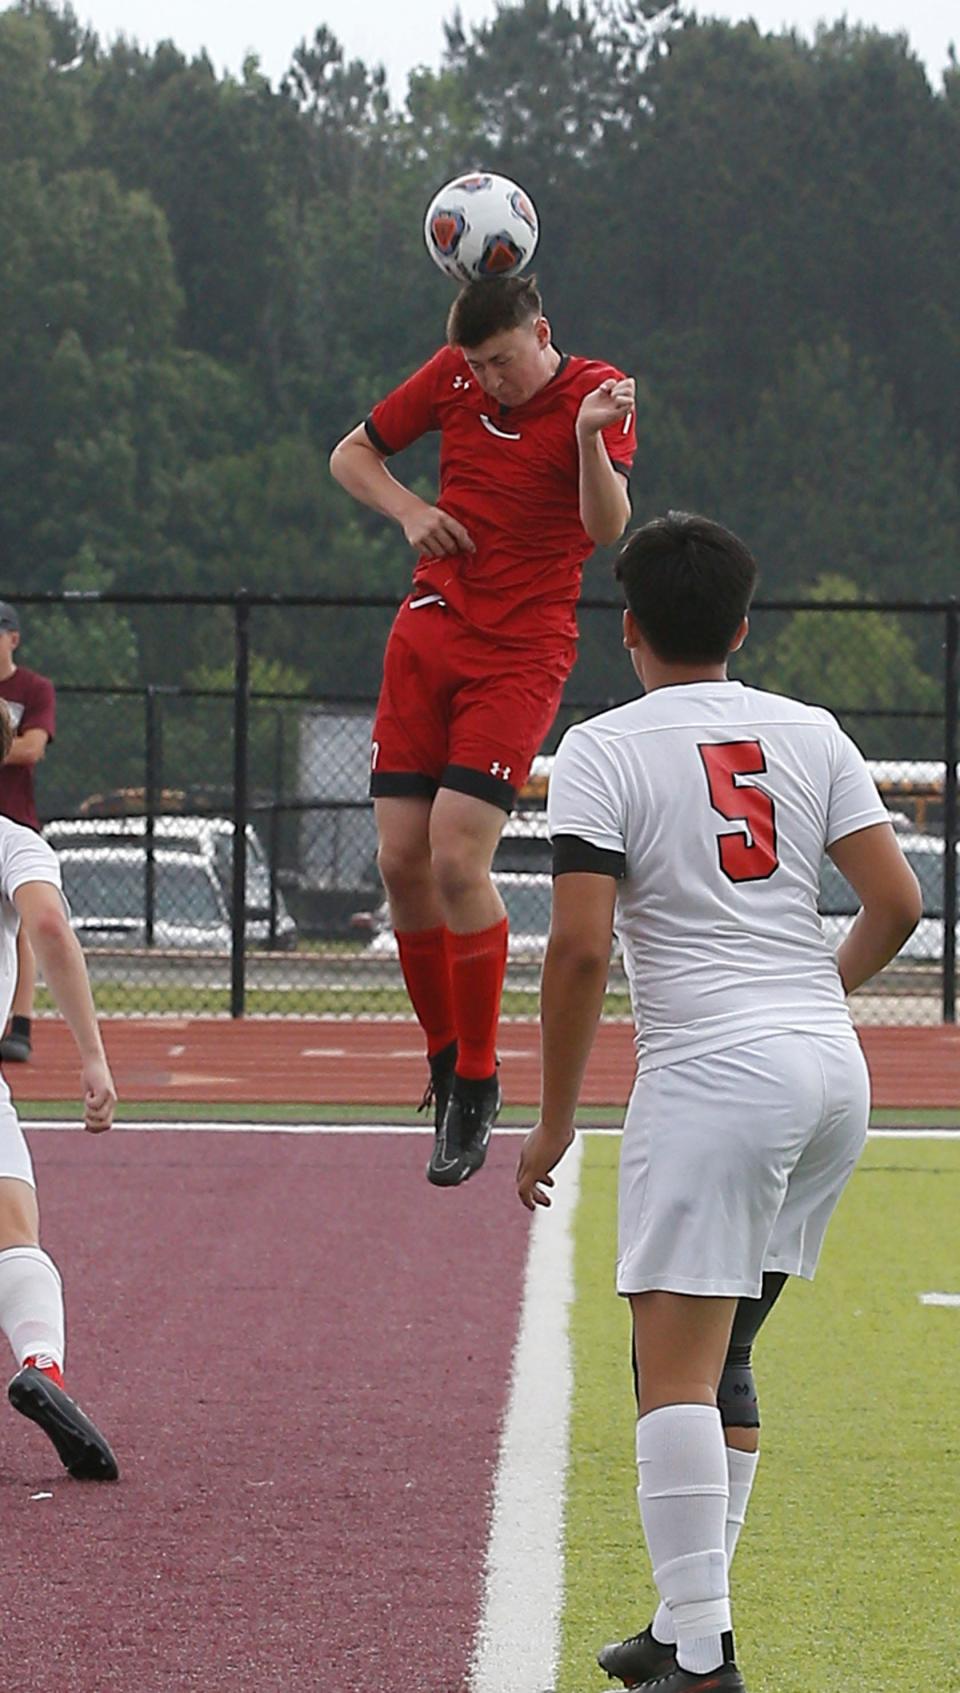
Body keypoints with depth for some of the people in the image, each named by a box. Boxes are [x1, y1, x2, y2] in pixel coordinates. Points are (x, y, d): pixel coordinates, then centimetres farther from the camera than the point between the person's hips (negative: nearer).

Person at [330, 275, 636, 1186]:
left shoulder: (594, 397, -9)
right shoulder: (451, 374, 4)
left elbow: (607, 529, -24)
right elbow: (350, 454, 16)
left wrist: (590, 437, -42)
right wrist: (410, 511, -3)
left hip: (521, 656, -5)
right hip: (428, 635, 5)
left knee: (457, 857, -16)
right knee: (401, 860, 0)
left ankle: (477, 1082, -3)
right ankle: (443, 1059, 18)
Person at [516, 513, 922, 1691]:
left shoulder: (604, 752, -4)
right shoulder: (810, 734, 10)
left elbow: (581, 945, -11)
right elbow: (895, 903, 7)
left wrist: (554, 1119, -2)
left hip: (712, 1068, -6)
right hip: (833, 1066, 6)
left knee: (678, 1362, -7)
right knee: (718, 1352, 17)